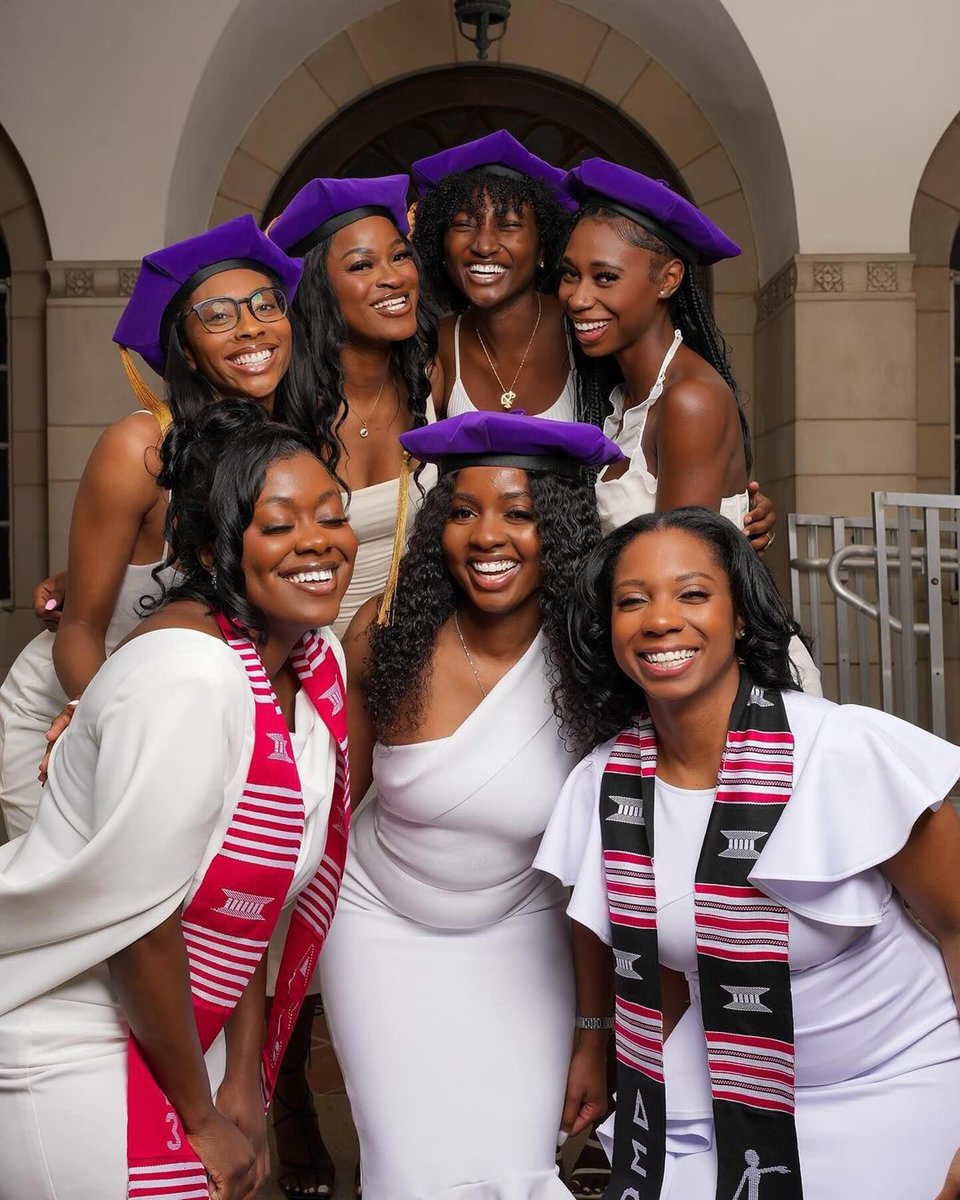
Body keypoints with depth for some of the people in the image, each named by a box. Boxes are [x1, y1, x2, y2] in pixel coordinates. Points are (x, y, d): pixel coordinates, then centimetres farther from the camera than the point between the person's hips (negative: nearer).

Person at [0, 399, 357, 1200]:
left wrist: (243, 1080, 3)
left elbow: (251, 890, 3)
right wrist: (202, 1117, -11)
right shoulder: (187, 674, -26)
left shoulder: (319, 661, -3)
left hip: (171, 1033, 7)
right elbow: (139, 918, -23)